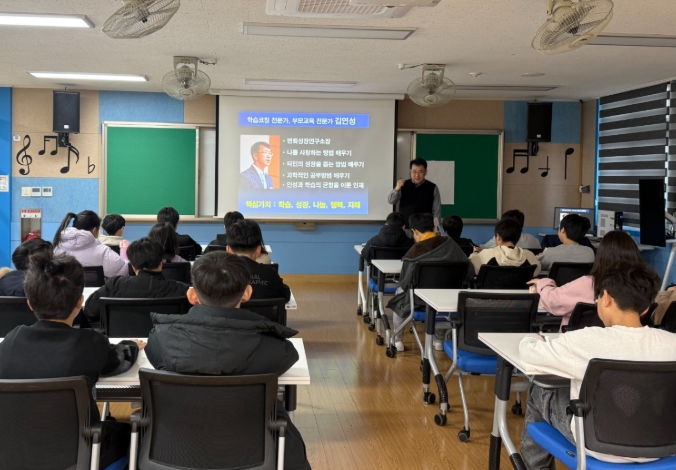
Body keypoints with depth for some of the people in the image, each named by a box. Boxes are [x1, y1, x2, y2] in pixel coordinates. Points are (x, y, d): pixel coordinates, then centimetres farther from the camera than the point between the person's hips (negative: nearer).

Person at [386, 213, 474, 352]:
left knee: (400, 292, 30)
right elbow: (469, 273, -5)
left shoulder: (415, 251, -17)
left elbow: (404, 282, -13)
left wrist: (402, 286, 10)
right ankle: (439, 340, 40)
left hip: (422, 300, -3)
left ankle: (398, 341, 33)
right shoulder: (450, 244, -6)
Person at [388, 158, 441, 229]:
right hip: (404, 227, 1)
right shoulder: (404, 185, 3)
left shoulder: (432, 188, -1)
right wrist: (397, 188, -20)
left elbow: (436, 211, 1)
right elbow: (391, 201, -3)